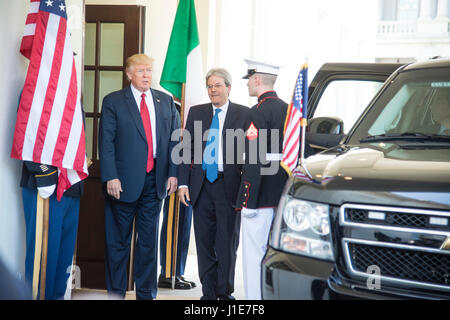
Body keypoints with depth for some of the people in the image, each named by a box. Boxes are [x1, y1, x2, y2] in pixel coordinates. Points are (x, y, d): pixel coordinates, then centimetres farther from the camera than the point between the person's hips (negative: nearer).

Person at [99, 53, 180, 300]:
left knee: (149, 239, 9)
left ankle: (146, 293, 18)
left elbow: (174, 139, 11)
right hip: (124, 181, -3)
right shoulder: (113, 102, -1)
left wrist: (173, 172, 3)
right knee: (118, 240, 5)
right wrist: (111, 177, -14)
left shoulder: (166, 101, 10)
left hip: (155, 180, 3)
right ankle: (116, 292, 14)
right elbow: (106, 142, -6)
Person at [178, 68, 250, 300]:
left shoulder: (244, 114, 2)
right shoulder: (196, 113, 10)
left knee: (227, 243, 2)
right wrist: (183, 183, 1)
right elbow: (187, 149, 9)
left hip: (229, 186, -3)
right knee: (204, 242, 8)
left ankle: (224, 293, 14)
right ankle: (208, 292, 18)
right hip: (202, 185, 3)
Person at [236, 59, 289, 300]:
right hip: (283, 195, 8)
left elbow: (254, 160, -19)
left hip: (261, 197, -8)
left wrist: (248, 200, -17)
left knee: (254, 253, -3)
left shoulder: (259, 112, -13)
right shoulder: (288, 109, 12)